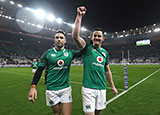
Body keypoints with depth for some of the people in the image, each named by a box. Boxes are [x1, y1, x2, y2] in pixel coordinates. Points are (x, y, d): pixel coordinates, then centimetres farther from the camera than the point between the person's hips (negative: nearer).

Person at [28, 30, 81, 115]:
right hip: (51, 90, -1)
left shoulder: (70, 53, 2)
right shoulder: (48, 53, -2)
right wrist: (33, 86, -11)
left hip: (66, 88, 1)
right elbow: (39, 70, -3)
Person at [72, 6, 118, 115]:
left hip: (102, 88, 5)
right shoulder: (87, 48, -4)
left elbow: (107, 71, 16)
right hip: (88, 88, -4)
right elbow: (75, 36, -22)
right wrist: (79, 16, -22)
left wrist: (112, 86, 19)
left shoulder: (105, 52, 9)